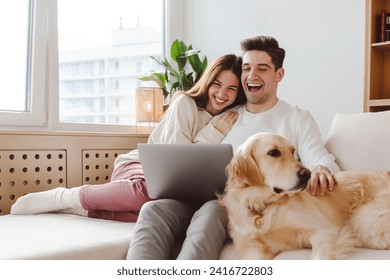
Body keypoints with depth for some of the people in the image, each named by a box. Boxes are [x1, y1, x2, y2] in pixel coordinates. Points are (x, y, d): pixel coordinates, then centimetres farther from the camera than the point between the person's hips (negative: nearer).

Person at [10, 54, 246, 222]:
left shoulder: (228, 119, 8)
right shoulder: (185, 103, -10)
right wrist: (214, 133, -16)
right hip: (139, 166, -4)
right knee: (148, 190, -43)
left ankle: (84, 209, -20)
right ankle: (64, 197, -20)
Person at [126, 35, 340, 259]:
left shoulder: (297, 119, 14)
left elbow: (321, 160, 0)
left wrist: (321, 170, -26)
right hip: (207, 198, 4)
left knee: (210, 213, -38)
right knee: (154, 210, -27)